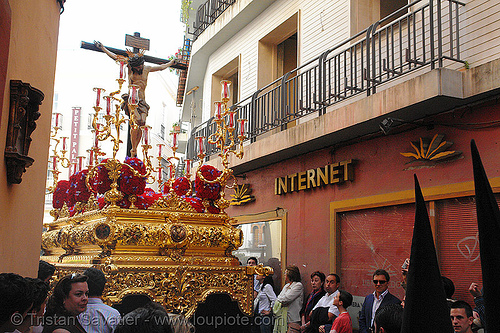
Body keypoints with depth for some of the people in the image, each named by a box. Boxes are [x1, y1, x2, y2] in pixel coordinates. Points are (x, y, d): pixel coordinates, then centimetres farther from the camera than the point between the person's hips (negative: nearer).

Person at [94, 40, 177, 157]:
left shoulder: (147, 69, 11)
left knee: (142, 122, -17)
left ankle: (135, 148, -6)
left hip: (142, 101, 3)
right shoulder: (129, 67, 4)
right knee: (136, 121, -23)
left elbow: (161, 67, 29)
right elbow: (115, 57, 9)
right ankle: (133, 150, -15)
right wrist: (102, 48, 13)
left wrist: (172, 62, 40)